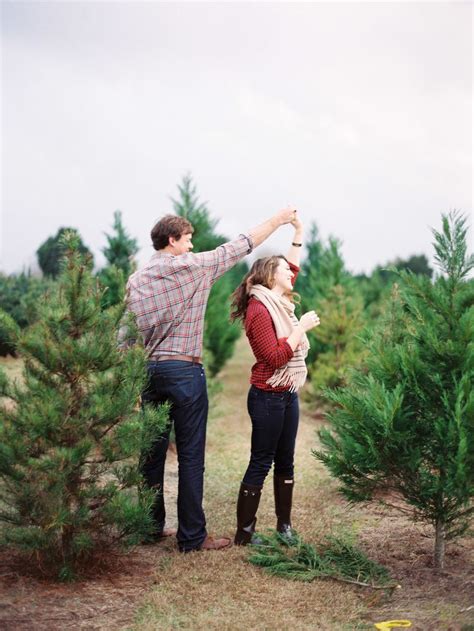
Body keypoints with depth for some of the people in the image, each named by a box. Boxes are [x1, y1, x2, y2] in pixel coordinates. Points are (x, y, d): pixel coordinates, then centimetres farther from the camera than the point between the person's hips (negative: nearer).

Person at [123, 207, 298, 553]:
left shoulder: (136, 280, 8)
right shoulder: (192, 266, -5)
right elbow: (239, 247, 3)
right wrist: (278, 220, 14)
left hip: (148, 370, 6)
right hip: (184, 371, -6)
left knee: (152, 453, 13)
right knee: (191, 456, 0)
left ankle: (151, 527, 23)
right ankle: (192, 536, 5)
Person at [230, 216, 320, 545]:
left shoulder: (278, 302, 10)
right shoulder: (259, 310, -16)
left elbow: (292, 266, 27)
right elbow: (275, 357, -22)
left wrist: (299, 231, 23)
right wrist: (302, 327, -18)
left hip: (288, 394, 9)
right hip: (268, 397, -9)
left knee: (285, 462, 13)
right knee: (261, 464, -4)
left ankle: (285, 525, 22)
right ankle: (244, 533, 4)